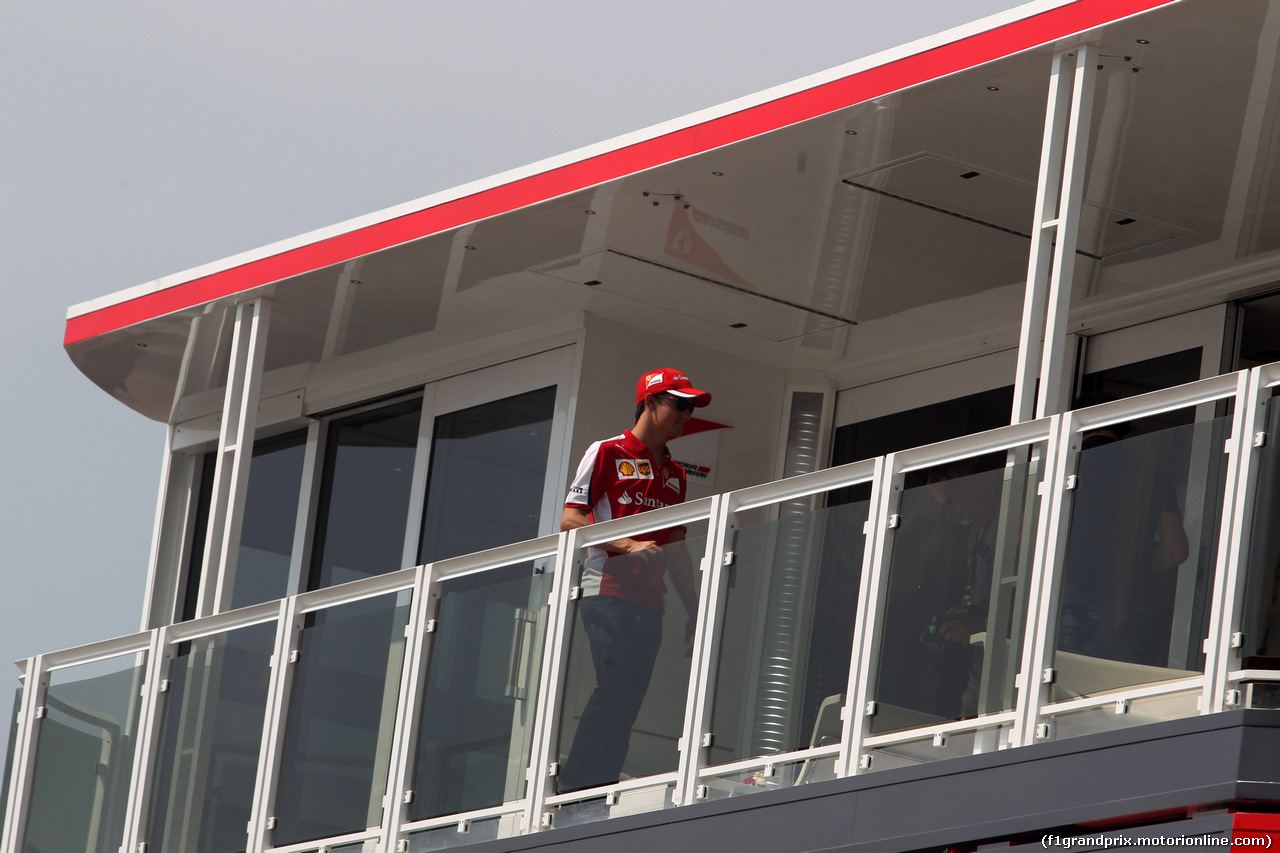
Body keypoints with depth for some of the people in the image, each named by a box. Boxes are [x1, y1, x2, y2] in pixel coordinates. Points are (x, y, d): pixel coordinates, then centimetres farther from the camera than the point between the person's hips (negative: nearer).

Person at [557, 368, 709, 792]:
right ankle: (574, 788, -16)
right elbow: (570, 520, -5)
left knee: (630, 696, -1)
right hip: (607, 593, -7)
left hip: (650, 601, 7)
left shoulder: (675, 473, 22)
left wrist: (694, 609, 16)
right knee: (617, 687, -18)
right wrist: (628, 546, -16)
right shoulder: (607, 453, 3)